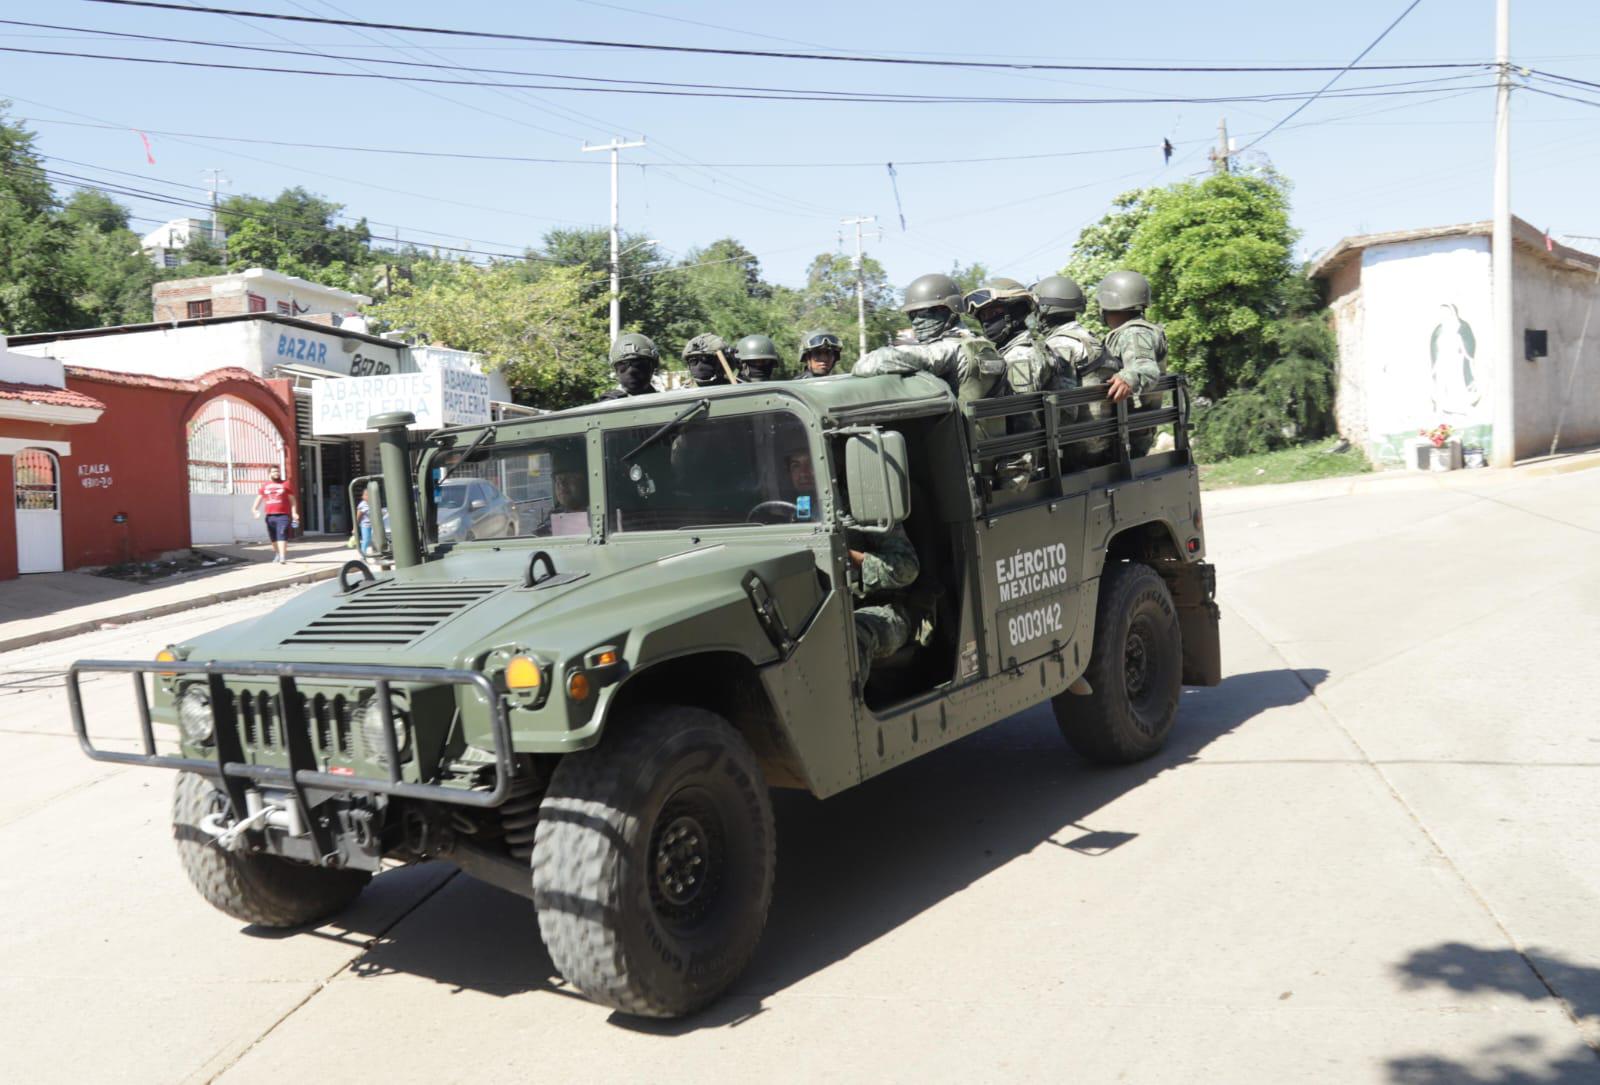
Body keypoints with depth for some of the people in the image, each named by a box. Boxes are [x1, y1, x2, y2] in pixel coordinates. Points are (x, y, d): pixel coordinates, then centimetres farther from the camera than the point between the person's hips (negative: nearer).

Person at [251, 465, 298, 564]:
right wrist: (255, 509, -2)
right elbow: (259, 498, 16)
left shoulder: (285, 485, 4)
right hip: (270, 516, 4)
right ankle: (277, 554, 33)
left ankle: (282, 557, -19)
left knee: (282, 536, -15)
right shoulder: (264, 486, 13)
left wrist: (294, 513, -6)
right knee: (273, 537, 13)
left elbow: (292, 500, 4)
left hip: (283, 515, -4)